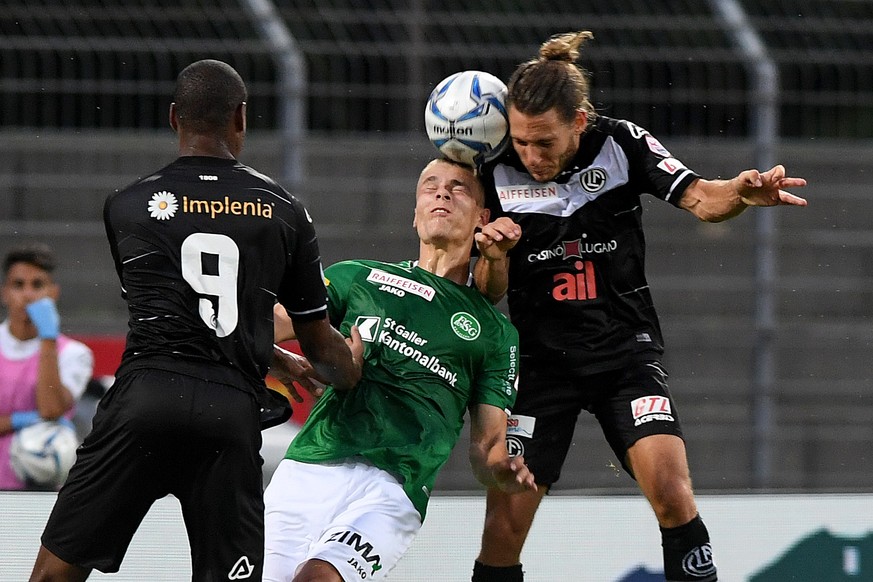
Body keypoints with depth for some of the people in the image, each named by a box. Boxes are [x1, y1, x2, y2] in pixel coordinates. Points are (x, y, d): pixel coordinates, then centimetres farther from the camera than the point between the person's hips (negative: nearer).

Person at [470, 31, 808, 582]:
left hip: (627, 351, 0)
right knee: (502, 530, -7)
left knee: (671, 492, -20)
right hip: (541, 361, 0)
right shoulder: (497, 171, -8)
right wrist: (492, 256, -24)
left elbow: (700, 198, -18)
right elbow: (489, 293, -1)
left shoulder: (620, 144, -10)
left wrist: (742, 192, -40)